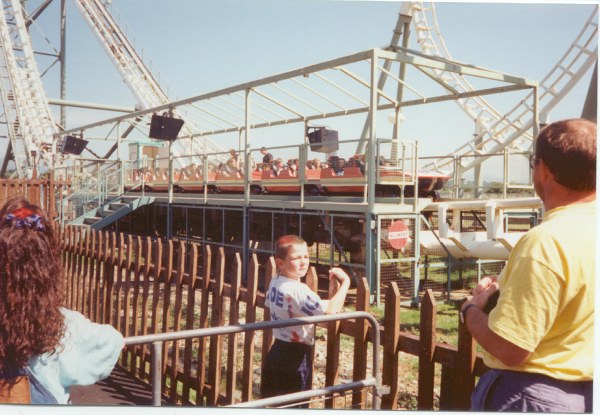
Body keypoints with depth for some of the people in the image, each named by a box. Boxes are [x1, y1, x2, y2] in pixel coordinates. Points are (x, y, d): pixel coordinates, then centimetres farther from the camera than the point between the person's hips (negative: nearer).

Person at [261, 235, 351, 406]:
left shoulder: (275, 283, 3)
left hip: (278, 352, 9)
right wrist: (345, 281, -22)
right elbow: (331, 310, -33)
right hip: (295, 357, -9)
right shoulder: (297, 290, -26)